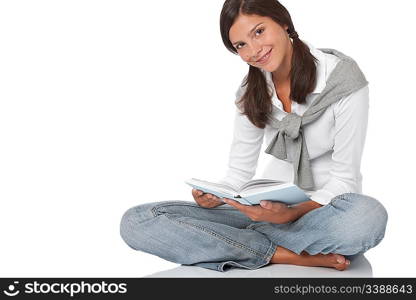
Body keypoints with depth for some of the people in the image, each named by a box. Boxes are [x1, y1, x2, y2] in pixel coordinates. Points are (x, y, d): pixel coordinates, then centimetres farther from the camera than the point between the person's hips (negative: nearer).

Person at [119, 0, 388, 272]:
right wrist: (215, 197, -17)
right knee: (136, 221, -16)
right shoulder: (252, 92, 5)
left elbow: (344, 178, -11)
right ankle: (285, 255, -22)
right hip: (270, 208, 4)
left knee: (369, 215, -42)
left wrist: (293, 213, -29)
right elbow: (239, 171, 6)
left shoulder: (343, 78, -10)